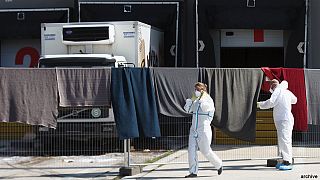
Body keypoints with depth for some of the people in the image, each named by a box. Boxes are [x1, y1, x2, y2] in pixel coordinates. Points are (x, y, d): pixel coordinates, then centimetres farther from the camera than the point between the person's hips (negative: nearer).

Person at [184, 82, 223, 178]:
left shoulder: (209, 100, -9)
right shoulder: (196, 101, 11)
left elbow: (205, 108, -30)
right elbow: (188, 109, 19)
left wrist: (203, 96, -22)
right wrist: (191, 99, 8)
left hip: (204, 130, -7)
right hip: (194, 130, 7)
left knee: (206, 151, 2)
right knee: (191, 150, -4)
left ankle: (219, 164, 27)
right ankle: (193, 172, -1)